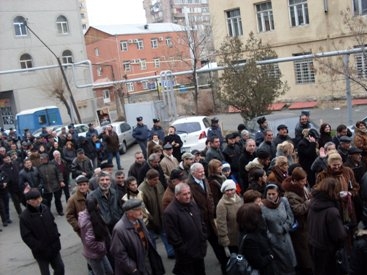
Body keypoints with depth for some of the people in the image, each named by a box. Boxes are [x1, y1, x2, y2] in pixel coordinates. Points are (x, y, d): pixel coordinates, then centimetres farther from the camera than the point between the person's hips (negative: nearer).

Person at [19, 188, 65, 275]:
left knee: (60, 268, 15)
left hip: (54, 248, 5)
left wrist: (56, 236, 3)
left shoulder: (45, 208, -2)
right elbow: (26, 237, -16)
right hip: (41, 252, -5)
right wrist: (39, 247, -17)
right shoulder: (24, 216, -18)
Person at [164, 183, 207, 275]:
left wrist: (203, 239, 9)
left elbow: (202, 223, 16)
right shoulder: (170, 212, -22)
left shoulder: (193, 204, 4)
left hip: (199, 251, 7)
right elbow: (173, 237, -21)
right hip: (186, 257, -7)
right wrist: (185, 251, -17)